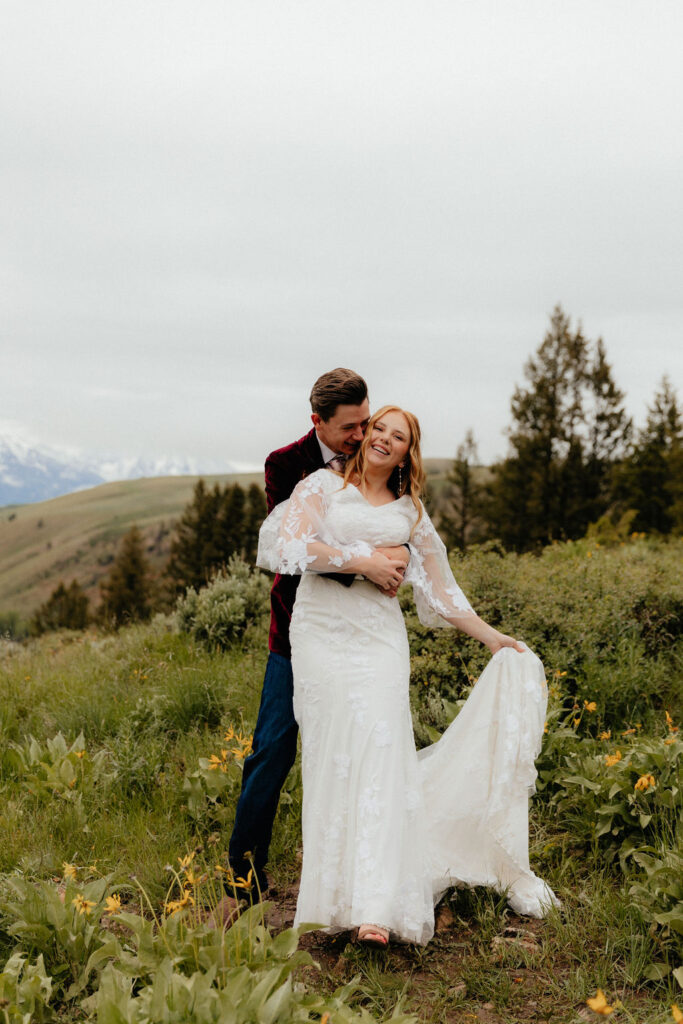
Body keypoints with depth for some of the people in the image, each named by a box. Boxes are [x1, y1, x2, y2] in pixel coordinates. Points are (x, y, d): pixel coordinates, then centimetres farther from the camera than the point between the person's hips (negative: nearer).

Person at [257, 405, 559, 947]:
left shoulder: (410, 512, 20)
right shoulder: (324, 484, 10)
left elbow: (439, 588, 23)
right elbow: (291, 545, -5)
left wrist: (493, 637, 20)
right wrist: (362, 561, -6)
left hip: (380, 636, 2)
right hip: (322, 631, -2)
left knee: (379, 753, -14)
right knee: (332, 755, -11)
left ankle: (376, 907, -20)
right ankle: (333, 896, -4)